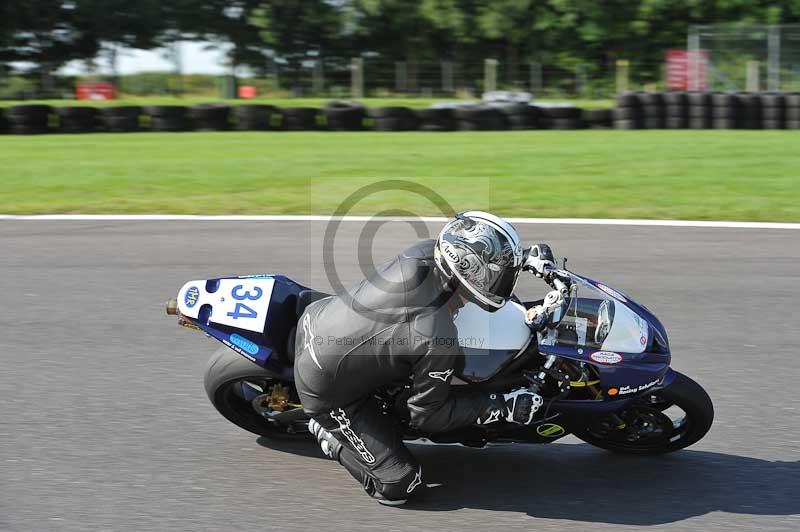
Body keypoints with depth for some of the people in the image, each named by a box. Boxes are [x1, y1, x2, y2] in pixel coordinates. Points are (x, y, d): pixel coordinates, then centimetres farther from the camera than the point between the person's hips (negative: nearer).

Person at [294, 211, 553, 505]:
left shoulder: (424, 252, -15)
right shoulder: (438, 339, -31)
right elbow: (426, 414, -14)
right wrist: (502, 406, -12)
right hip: (325, 389, -7)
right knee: (400, 485, -2)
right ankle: (330, 435, 14)